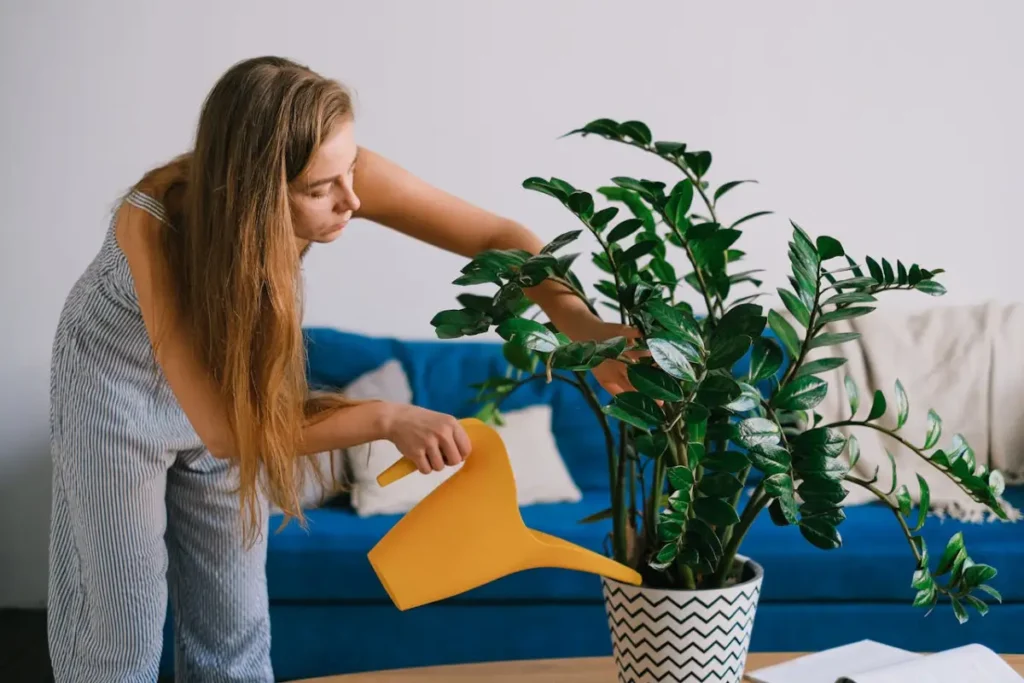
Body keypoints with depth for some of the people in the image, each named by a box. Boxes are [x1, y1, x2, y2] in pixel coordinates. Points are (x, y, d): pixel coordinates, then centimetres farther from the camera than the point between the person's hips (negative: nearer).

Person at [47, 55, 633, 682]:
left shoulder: (335, 172, -28)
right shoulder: (153, 224, -38)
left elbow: (499, 237, -22)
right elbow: (224, 428, -37)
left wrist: (583, 326, -38)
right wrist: (387, 419, -41)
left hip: (233, 382, 4)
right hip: (121, 388, -4)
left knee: (235, 628, 8)